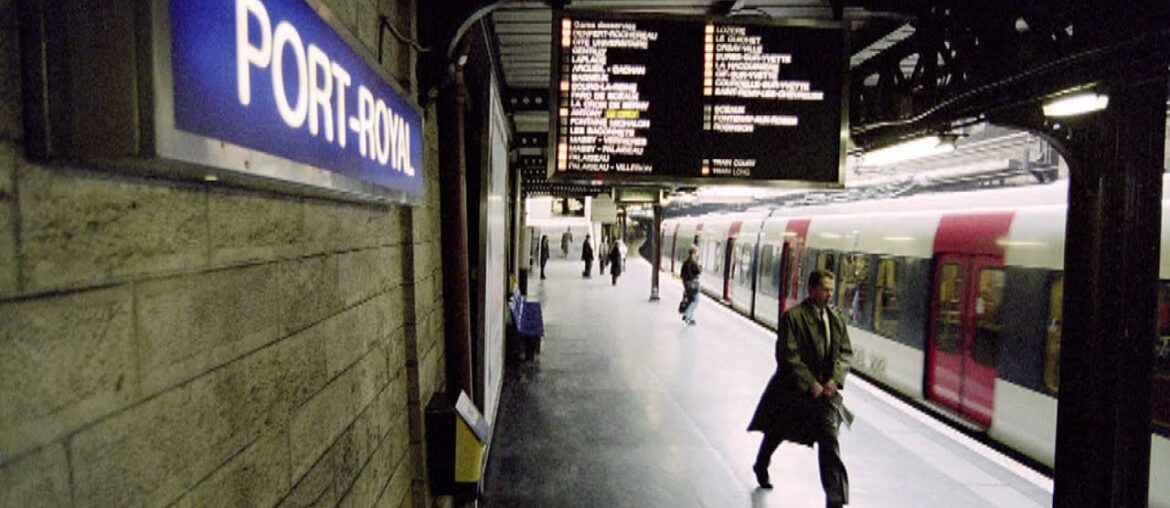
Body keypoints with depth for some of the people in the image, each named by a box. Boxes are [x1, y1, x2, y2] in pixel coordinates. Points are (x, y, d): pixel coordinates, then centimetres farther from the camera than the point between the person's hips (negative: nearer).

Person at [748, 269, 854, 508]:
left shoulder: (836, 320, 3)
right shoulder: (793, 316, -15)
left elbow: (846, 352, 5)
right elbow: (788, 355, -19)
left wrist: (835, 379, -10)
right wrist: (811, 384, -19)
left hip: (825, 390, 3)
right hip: (792, 390, -3)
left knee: (829, 439, -7)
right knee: (775, 433, 18)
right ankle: (761, 466, 47)